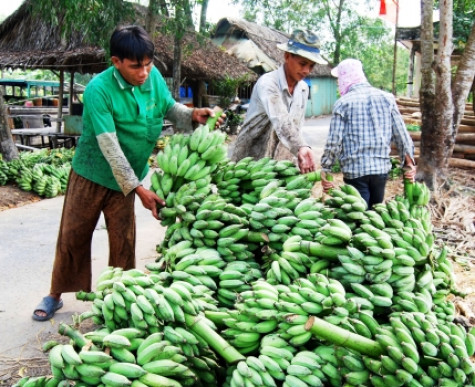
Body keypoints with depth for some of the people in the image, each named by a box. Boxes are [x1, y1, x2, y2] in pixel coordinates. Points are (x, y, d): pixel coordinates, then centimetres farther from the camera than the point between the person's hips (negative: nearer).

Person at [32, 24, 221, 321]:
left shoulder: (154, 76, -11)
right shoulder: (98, 89, -25)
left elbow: (170, 108, 6)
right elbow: (110, 147, -28)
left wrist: (193, 115, -17)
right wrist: (138, 188, -31)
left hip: (126, 178, 4)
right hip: (91, 175, -3)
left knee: (123, 241, 7)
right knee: (72, 236, 9)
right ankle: (56, 295, 28)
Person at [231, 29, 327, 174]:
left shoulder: (303, 89, 7)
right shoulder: (267, 83, -19)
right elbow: (281, 122, -36)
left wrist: (300, 156, 0)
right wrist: (301, 147, -51)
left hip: (281, 162, 7)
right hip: (251, 159, -7)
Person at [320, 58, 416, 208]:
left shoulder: (343, 103, -6)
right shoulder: (386, 98, 5)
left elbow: (334, 142, -8)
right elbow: (401, 134, 5)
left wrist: (325, 170, 1)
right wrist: (409, 163, 13)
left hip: (354, 169, -4)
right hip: (382, 167, 4)